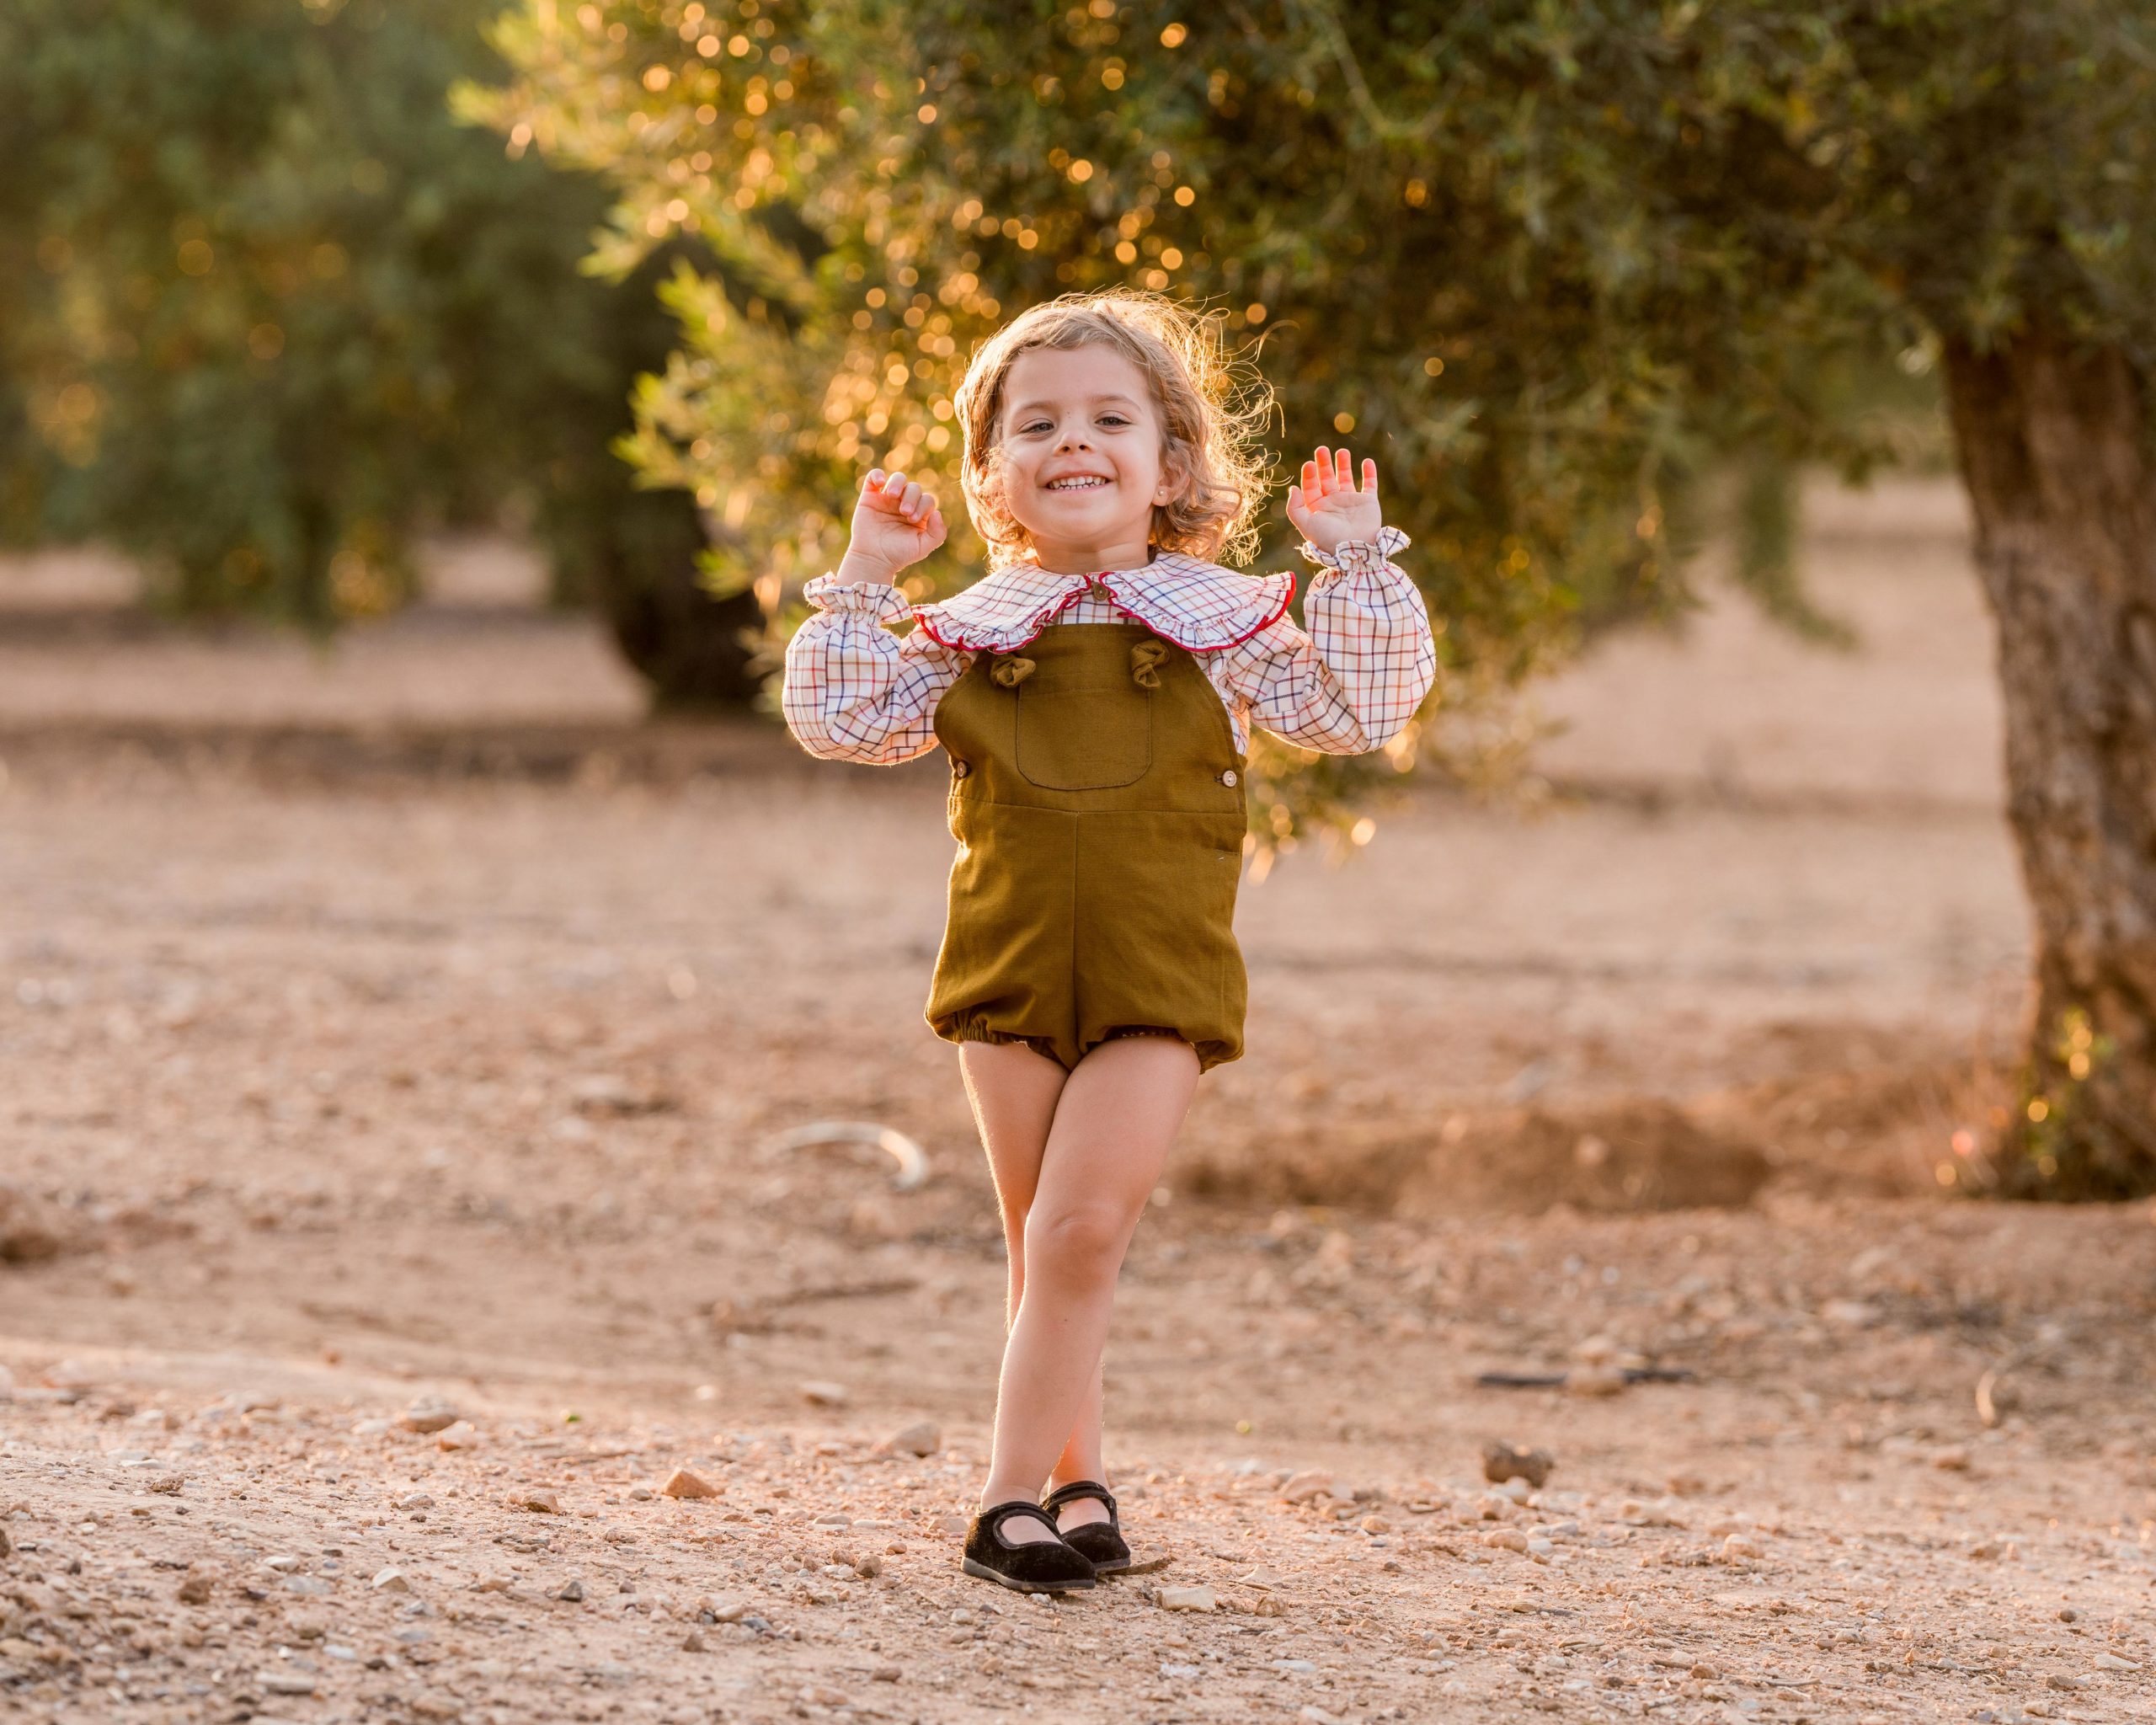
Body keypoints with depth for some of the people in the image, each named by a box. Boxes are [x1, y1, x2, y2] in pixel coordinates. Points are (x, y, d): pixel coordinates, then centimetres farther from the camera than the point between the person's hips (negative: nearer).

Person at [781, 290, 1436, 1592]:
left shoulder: (1217, 620, 4)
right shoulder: (971, 632, 8)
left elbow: (1361, 709, 2)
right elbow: (840, 719, 7)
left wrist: (1357, 565, -4)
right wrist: (865, 582, 2)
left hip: (1160, 980, -2)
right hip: (1012, 973, 2)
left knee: (1081, 1227, -13)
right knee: (1046, 1241, 7)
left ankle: (1018, 1493, -10)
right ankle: (1078, 1482, 18)